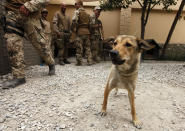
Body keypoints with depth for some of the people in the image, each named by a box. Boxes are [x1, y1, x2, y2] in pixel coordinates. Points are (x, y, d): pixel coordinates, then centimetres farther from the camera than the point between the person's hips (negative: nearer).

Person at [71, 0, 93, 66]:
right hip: (87, 31, 6)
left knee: (79, 48, 0)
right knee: (87, 47, 8)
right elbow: (89, 23, 17)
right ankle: (89, 61, 8)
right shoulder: (87, 13, 19)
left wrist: (73, 28, -5)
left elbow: (74, 20, -17)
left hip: (80, 32, -6)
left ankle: (79, 62, 5)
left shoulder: (77, 12, -2)